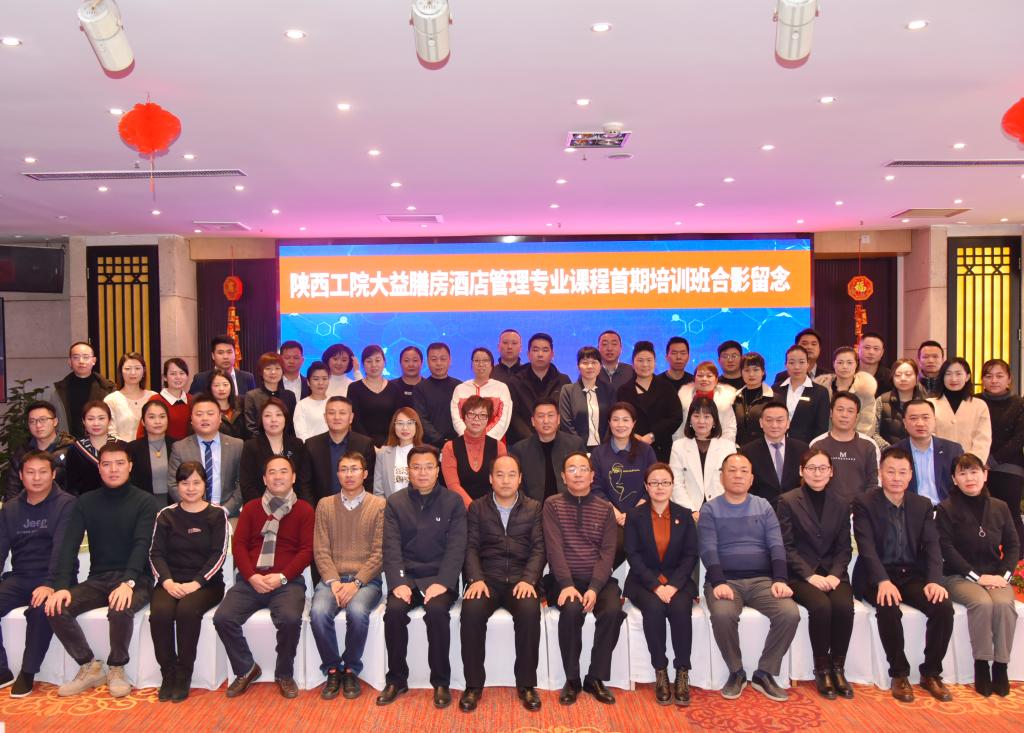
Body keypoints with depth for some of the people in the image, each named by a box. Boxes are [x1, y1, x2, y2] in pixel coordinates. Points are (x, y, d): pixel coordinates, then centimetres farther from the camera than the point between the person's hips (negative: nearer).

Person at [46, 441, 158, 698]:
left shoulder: (145, 502, -3)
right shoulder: (85, 502, 8)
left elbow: (142, 545, -14)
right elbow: (69, 546, -1)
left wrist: (128, 582, -30)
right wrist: (62, 587, -16)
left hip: (135, 579, -4)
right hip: (98, 580, 4)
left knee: (120, 610, -34)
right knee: (56, 608, -21)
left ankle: (117, 669, -6)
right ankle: (89, 667, -1)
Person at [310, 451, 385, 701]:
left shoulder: (379, 505, 2)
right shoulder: (325, 505, 10)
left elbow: (379, 552, -3)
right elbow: (321, 551, 4)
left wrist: (356, 584, -15)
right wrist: (333, 582, -11)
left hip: (366, 580, -2)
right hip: (332, 578, 2)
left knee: (357, 612, -32)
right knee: (319, 612, -28)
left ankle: (351, 669, -6)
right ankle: (332, 670, -5)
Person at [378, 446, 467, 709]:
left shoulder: (453, 501, 3)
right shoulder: (395, 502, 7)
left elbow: (456, 547, -5)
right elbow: (391, 547, -2)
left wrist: (442, 582, -19)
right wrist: (398, 582, -17)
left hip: (440, 577, -2)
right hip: (406, 576, 2)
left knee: (437, 611, -30)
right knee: (394, 610, -26)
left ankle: (441, 682, -11)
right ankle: (397, 680, -6)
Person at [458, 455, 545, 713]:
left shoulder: (534, 508, 12)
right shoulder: (477, 508, 13)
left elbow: (538, 548, 3)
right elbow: (471, 547, 4)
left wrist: (528, 579, -14)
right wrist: (476, 579, -13)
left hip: (521, 578, 0)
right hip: (487, 577, 1)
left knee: (530, 611, -32)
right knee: (471, 610, -30)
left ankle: (526, 684, -12)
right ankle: (473, 684, -12)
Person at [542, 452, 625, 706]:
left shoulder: (605, 509, 9)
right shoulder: (553, 505, 4)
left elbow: (607, 552, -1)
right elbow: (554, 548, -6)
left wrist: (594, 588, -16)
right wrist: (567, 584, -20)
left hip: (598, 579, 2)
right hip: (565, 579, -2)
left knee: (612, 611, -27)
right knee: (572, 610, -32)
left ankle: (596, 678, -8)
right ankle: (572, 679, -11)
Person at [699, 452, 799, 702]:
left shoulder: (764, 507, 14)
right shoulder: (710, 510, 6)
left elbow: (776, 546, 4)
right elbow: (708, 549, -6)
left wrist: (780, 580, -12)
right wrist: (719, 583, -21)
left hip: (762, 580, 3)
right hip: (725, 580, -2)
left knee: (790, 613, -24)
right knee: (722, 614, -33)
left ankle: (764, 674, -4)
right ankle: (736, 672, -5)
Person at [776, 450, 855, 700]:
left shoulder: (841, 504, 11)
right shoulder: (787, 501, -1)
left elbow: (844, 547, 8)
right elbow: (786, 547, -5)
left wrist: (835, 574, -9)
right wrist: (810, 576, -16)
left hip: (832, 573, 3)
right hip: (799, 574, -3)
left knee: (844, 606, -26)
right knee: (820, 606, -30)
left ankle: (838, 668, -7)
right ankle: (822, 669, -10)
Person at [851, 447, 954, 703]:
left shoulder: (922, 505, 9)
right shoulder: (864, 503, -5)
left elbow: (931, 545, 0)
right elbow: (866, 547, -15)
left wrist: (934, 580, -17)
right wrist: (883, 581, -30)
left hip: (913, 574, 4)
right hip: (878, 577, -4)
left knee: (944, 607, -22)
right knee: (889, 609, -32)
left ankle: (931, 673, -1)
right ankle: (899, 674, -10)